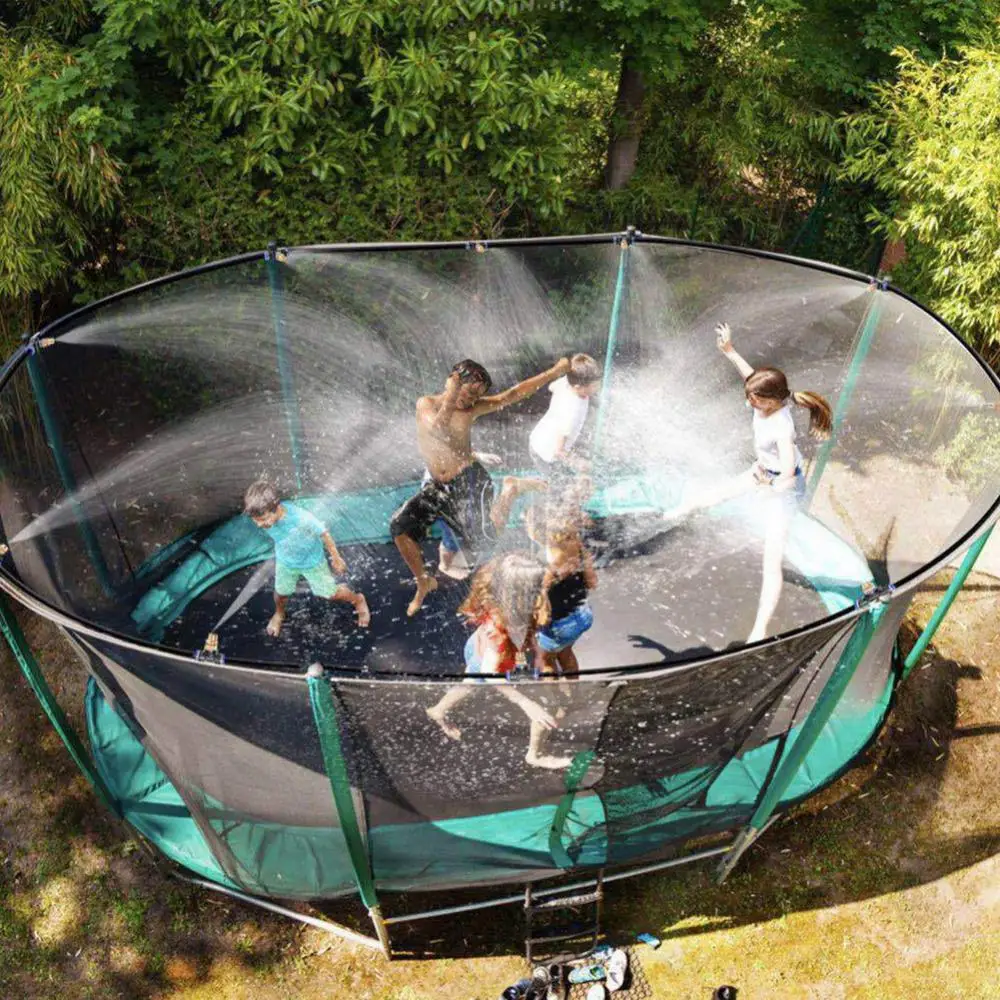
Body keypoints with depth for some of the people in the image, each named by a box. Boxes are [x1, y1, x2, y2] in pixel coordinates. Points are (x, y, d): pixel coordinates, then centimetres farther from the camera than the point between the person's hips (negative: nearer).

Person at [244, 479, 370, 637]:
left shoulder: (302, 518, -44)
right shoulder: (265, 516, -30)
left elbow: (324, 534, -24)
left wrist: (336, 559, -10)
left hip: (312, 561, -3)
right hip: (285, 561, 3)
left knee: (330, 593, 14)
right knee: (280, 592, 22)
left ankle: (358, 600, 44)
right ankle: (279, 614, 57)